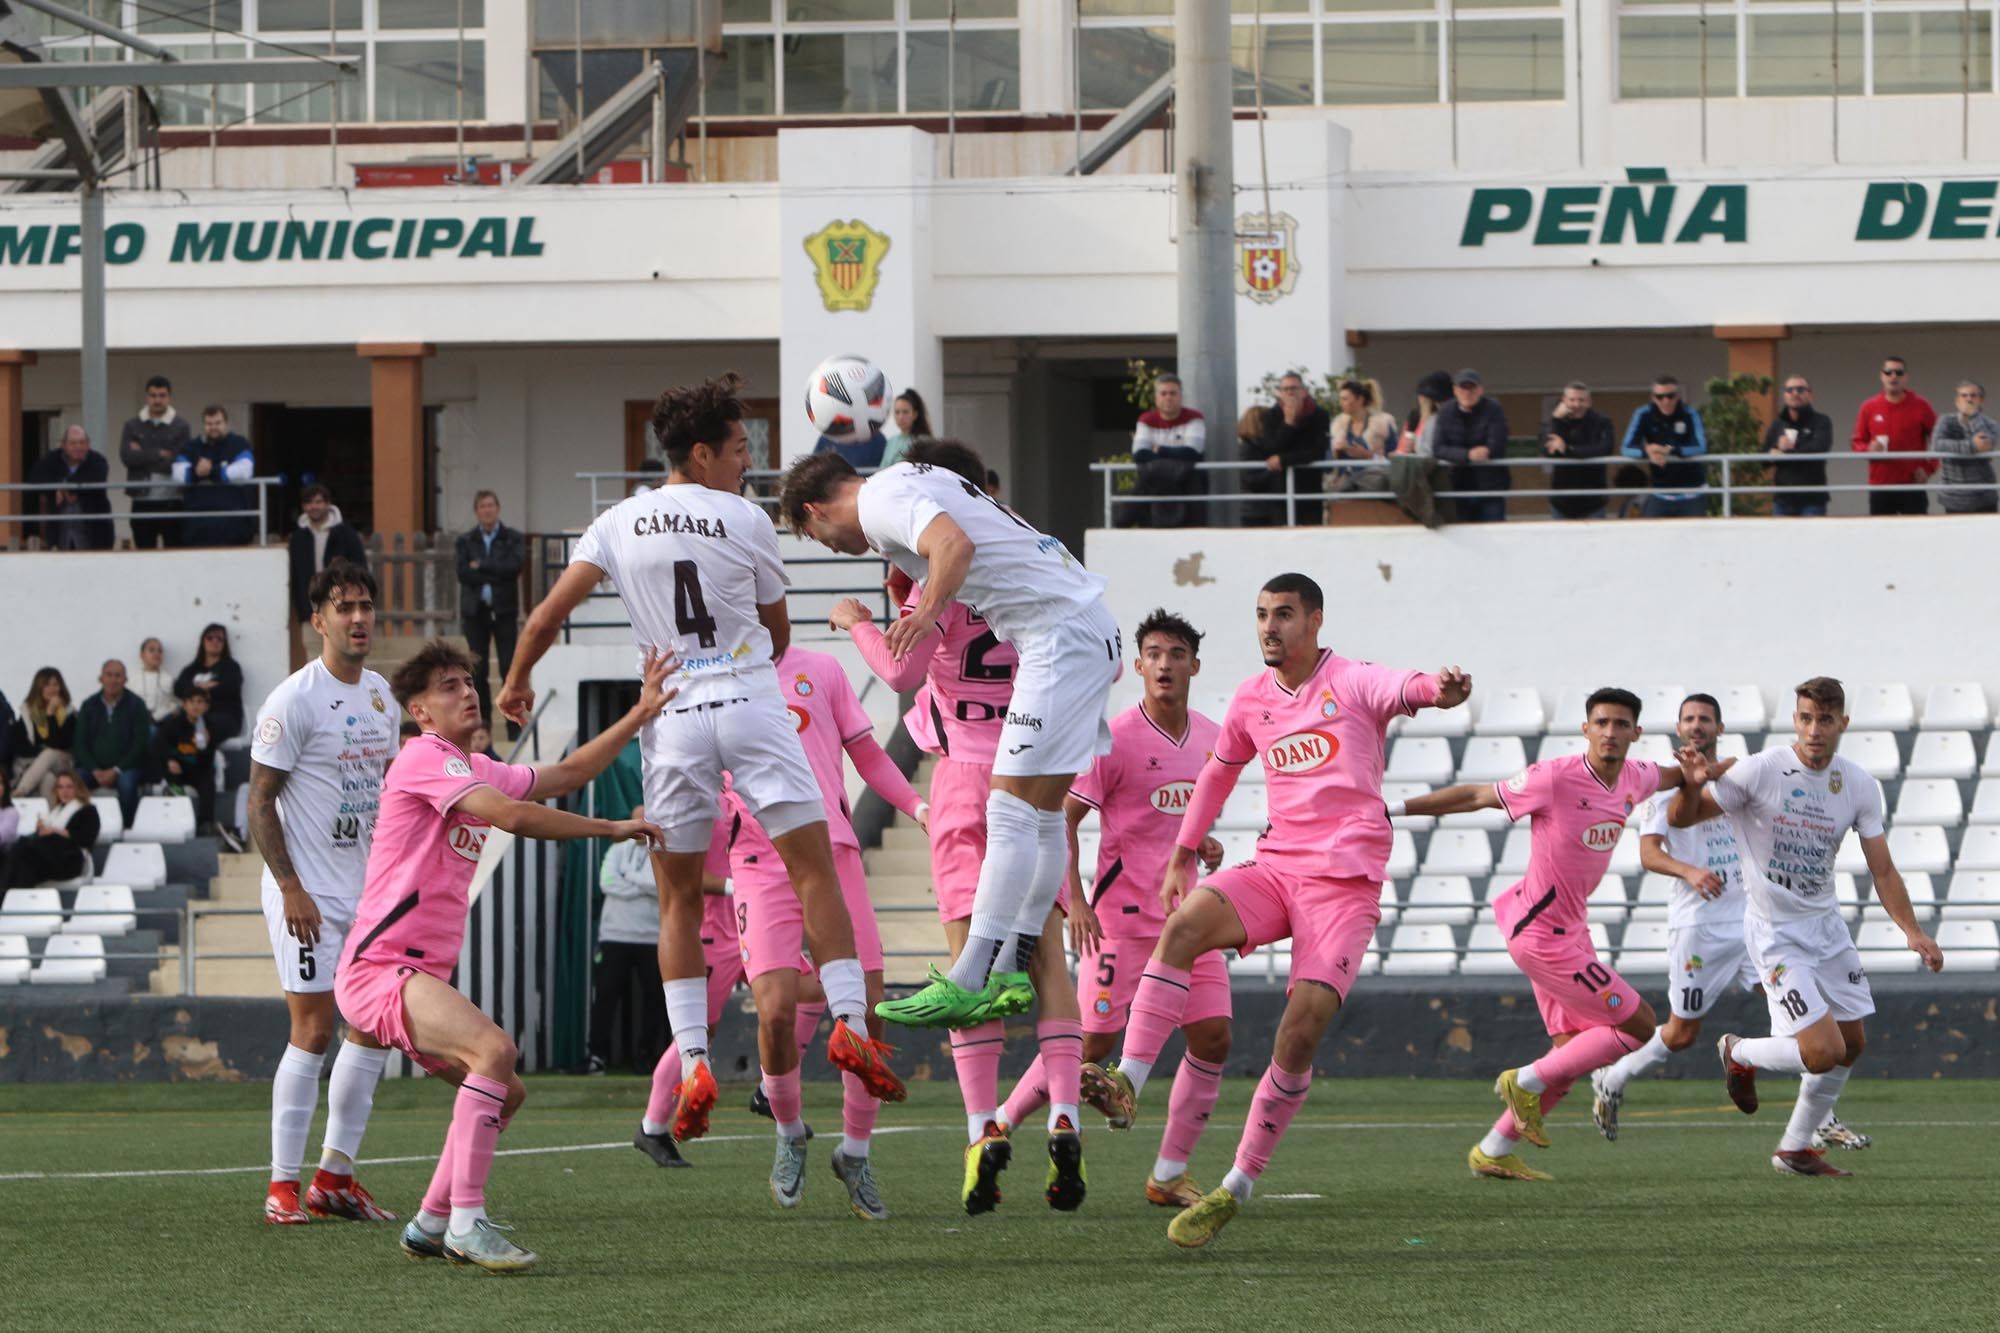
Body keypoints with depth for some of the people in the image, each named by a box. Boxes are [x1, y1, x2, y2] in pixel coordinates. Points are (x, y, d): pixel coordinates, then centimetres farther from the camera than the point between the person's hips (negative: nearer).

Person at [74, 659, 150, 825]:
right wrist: (95, 771, -11)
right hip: (94, 766, 2)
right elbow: (80, 743, 6)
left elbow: (140, 744, -5)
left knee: (127, 783, -36)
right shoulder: (89, 706, 10)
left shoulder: (135, 705, 2)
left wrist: (116, 770, -15)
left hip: (125, 767, -2)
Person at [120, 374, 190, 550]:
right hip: (143, 501, 2)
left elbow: (179, 462, -10)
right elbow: (126, 456, -7)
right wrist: (160, 455, -9)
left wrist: (143, 456, -6)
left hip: (172, 501, -2)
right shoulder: (133, 426, 9)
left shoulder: (180, 426, 1)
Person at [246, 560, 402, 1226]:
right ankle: (282, 1186, -5)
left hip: (367, 889, 8)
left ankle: (334, 1177, 15)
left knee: (374, 1028, 7)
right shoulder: (294, 700, -13)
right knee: (313, 1031, -10)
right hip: (307, 894, -8)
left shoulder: (381, 695, 10)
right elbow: (260, 802, -13)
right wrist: (290, 887, -18)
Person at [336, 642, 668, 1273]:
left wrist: (641, 714, 20)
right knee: (495, 1049, -29)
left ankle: (431, 1224, 21)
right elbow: (514, 815, -22)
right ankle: (465, 1224, -33)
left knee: (506, 1090, 16)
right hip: (378, 968, -11)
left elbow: (565, 774, 26)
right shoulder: (424, 758, -11)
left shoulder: (476, 771, 19)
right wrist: (613, 828, -14)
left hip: (420, 977, 11)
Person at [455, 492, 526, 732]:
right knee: (478, 670, 2)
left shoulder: (513, 539, 4)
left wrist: (481, 566, -11)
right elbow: (463, 573, -5)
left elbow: (514, 565, -13)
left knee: (510, 666, -6)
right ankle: (482, 720, 7)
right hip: (476, 611, 2)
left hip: (504, 610, -2)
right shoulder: (466, 541, 8)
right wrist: (496, 574, -11)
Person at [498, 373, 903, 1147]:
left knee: (679, 899, 10)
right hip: (751, 702, -2)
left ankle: (693, 1062, -1)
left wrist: (517, 683, 21)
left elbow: (546, 619, 3)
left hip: (673, 717, 2)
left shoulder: (619, 524, 6)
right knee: (813, 867, 1)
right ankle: (849, 1024, -11)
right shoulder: (745, 521, 0)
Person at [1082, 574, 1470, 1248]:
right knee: (1184, 923, -27)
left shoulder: (1353, 683, -2)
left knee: (1302, 1028, -16)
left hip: (1346, 881, -5)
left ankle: (1237, 1188, -8)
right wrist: (1182, 855, 32)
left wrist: (1439, 688, -49)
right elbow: (1219, 771, 32)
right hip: (1273, 865, 5)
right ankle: (1128, 1081, -34)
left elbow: (1404, 689, -25)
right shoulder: (1252, 699, 15)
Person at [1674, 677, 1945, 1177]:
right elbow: (1680, 819, -11)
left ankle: (1795, 1149, 28)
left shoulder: (1860, 785, -2)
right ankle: (1740, 1054, 16)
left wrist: (1912, 931, -11)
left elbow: (1882, 871, 2)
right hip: (1775, 933, -6)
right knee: (1824, 1052, -15)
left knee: (1852, 1043, 10)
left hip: (1826, 924, 6)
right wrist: (1693, 784, -33)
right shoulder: (1762, 771, -16)